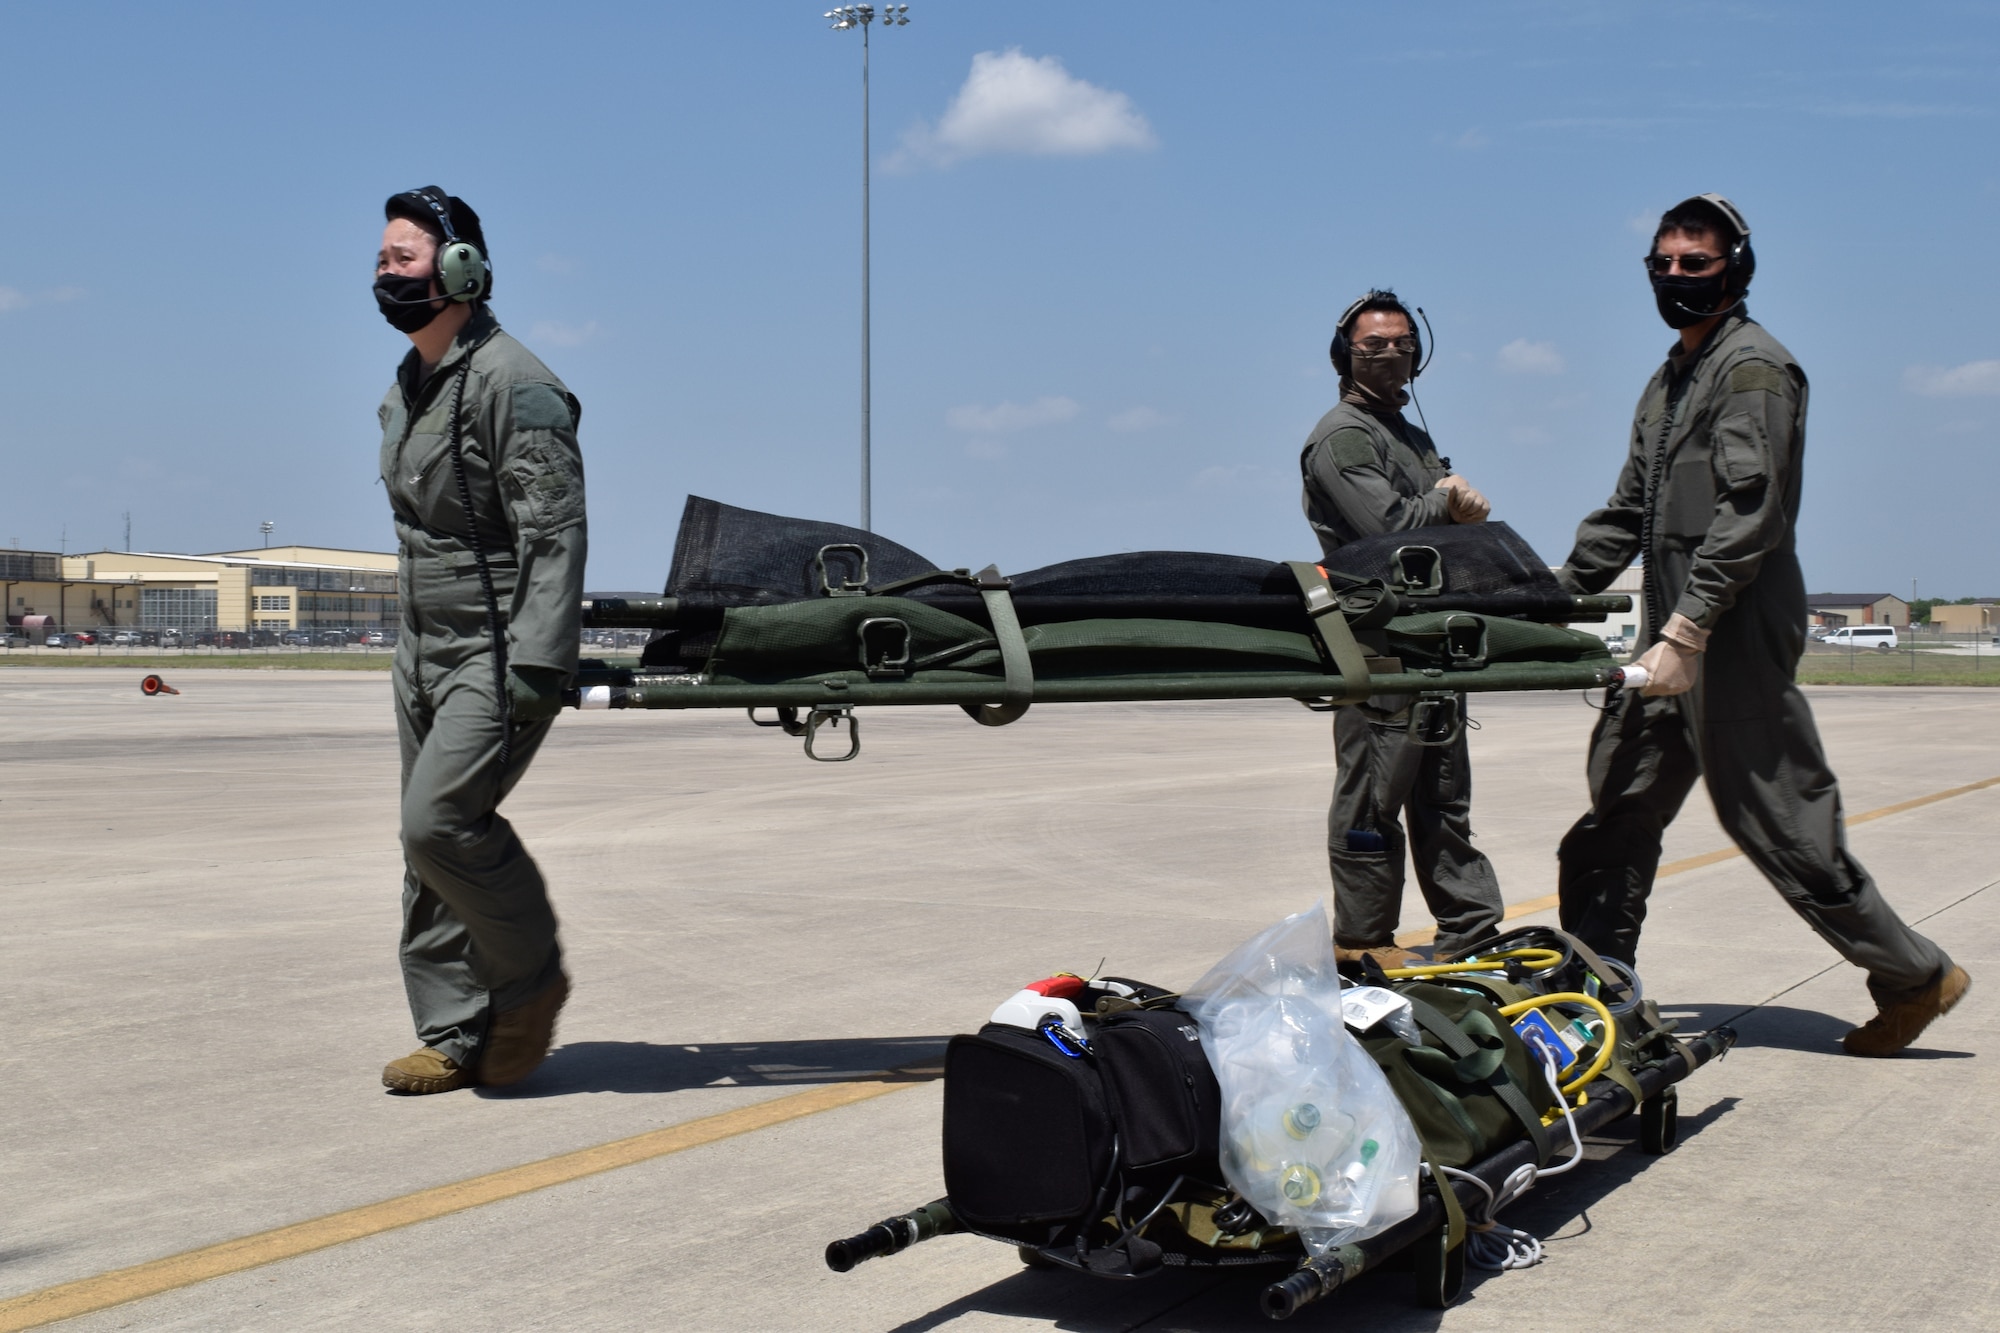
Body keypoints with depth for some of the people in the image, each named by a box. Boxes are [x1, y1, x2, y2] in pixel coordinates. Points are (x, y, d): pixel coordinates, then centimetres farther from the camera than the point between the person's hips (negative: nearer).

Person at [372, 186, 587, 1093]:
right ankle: (455, 1039, 15)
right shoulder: (407, 387, 14)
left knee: (442, 822, -19)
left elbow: (554, 533, -20)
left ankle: (531, 980, 4)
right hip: (423, 649, 9)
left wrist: (534, 663, -26)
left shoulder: (511, 383, -14)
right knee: (427, 849, 7)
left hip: (499, 652, -9)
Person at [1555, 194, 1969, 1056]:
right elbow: (1629, 513, 26)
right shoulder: (1671, 379, 21)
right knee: (1619, 809, 9)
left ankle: (1913, 974, 7)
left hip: (1734, 632, -9)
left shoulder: (1752, 366, -8)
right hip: (1678, 632, 9)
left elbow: (1749, 513, -19)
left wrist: (1685, 632, -25)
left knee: (1774, 814, -6)